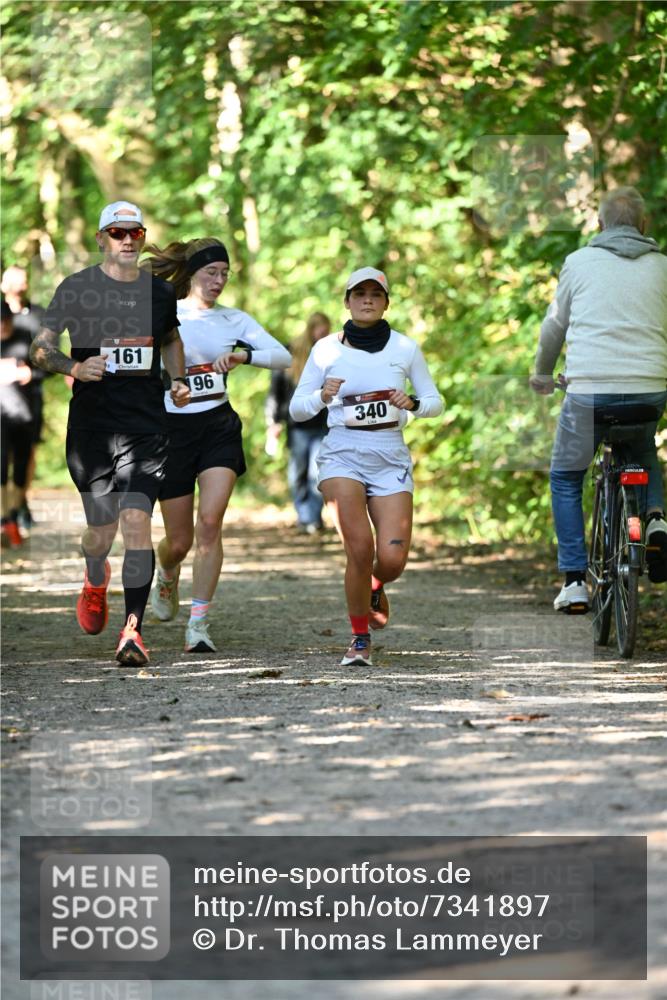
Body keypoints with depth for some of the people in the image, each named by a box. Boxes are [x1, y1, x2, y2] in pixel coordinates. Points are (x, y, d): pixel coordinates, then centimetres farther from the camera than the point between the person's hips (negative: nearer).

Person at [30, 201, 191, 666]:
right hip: (91, 422, -1)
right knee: (102, 527, 7)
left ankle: (133, 629, -12)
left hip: (146, 423, 1)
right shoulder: (76, 288, 1)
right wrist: (75, 367, -16)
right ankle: (96, 582, 43)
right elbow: (41, 347, 3)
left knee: (137, 521, -13)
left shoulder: (160, 292, 10)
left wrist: (179, 380, 12)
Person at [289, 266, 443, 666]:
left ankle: (375, 588, 29)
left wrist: (413, 404, -10)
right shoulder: (327, 349, 3)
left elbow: (435, 402, 12)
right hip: (343, 453, -1)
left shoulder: (405, 348, 5)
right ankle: (360, 638, 2)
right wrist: (322, 396, -15)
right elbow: (297, 409, 6)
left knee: (392, 559, -11)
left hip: (391, 457, 1)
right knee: (360, 548, -18)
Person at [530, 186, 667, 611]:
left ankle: (575, 581, 8)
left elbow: (554, 326, 17)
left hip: (589, 389, -2)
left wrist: (543, 374, 33)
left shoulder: (580, 262, 8)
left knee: (565, 479, 17)